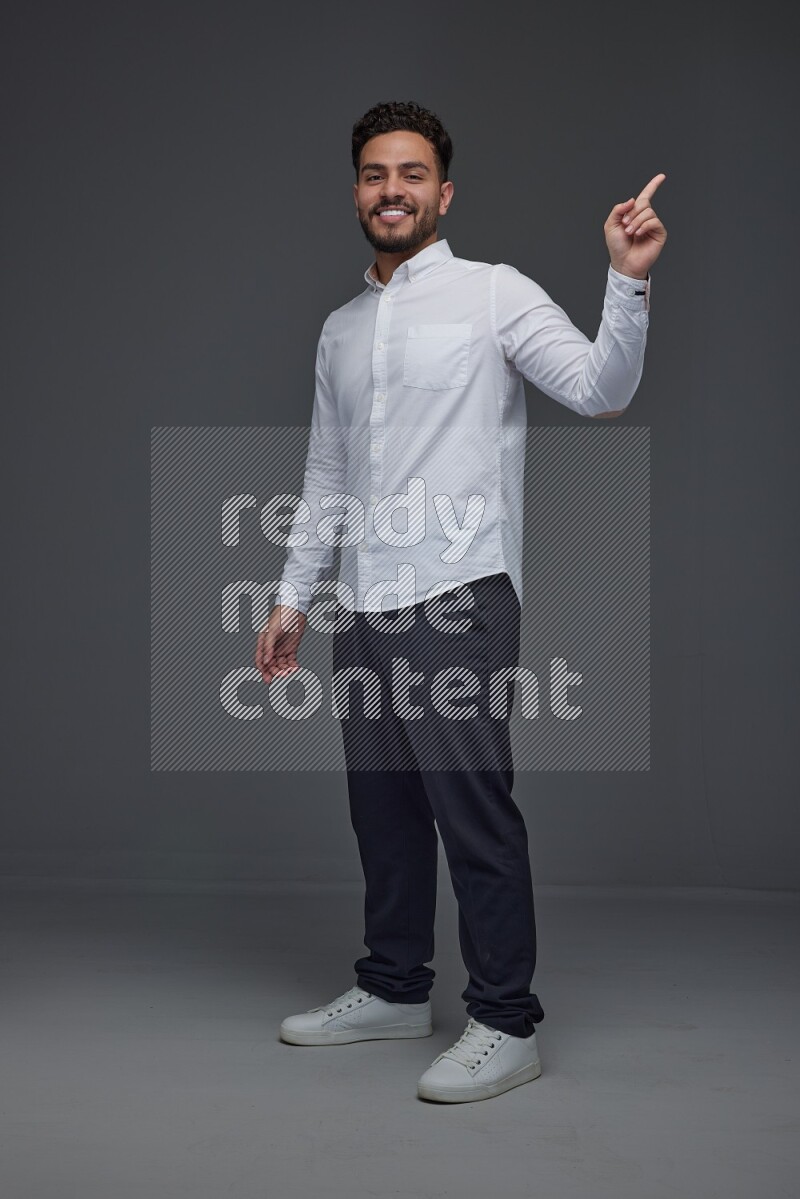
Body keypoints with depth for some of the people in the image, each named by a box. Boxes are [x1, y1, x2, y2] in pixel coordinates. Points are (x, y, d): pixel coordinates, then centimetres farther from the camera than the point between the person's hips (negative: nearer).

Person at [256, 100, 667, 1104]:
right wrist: (292, 596, 19)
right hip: (362, 605, 7)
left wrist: (628, 281, -26)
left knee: (473, 807, -7)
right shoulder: (340, 330, 18)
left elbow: (601, 390, -12)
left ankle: (505, 1021, 2)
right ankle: (394, 990, 27)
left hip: (457, 595, -7)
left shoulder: (494, 293, -1)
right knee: (383, 806, 14)